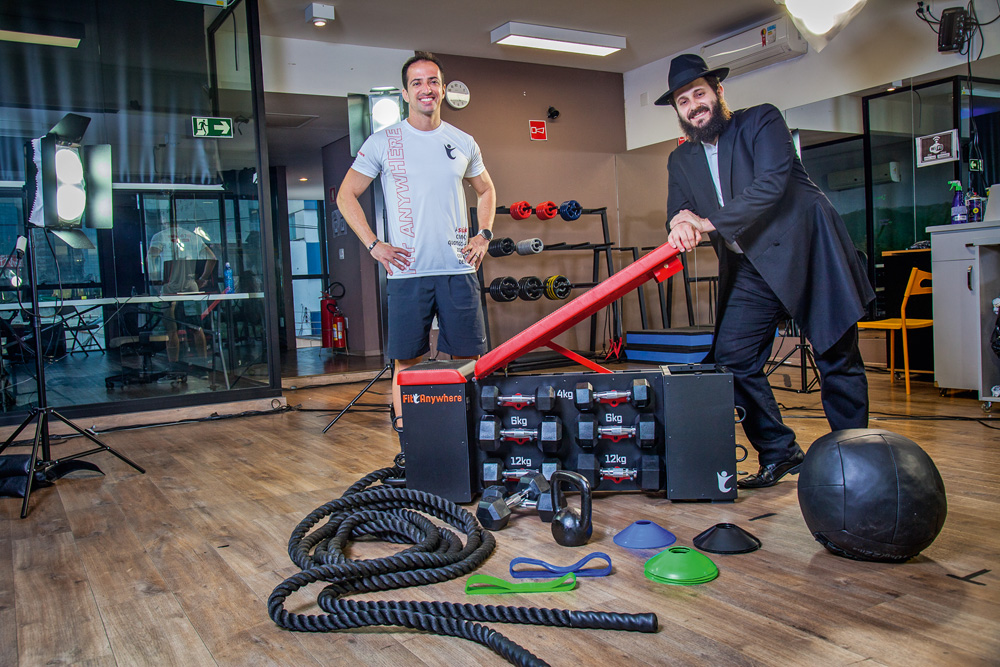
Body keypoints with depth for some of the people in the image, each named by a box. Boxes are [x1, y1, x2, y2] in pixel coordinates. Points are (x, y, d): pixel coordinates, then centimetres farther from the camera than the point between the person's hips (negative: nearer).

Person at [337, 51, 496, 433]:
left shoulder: (463, 143, 11)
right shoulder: (383, 142, 3)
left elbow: (486, 190, 26)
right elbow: (346, 195, 7)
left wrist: (484, 235, 12)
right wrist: (373, 244, -3)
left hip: (459, 270, 3)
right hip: (407, 272, -2)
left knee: (468, 359, 5)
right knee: (407, 363, 2)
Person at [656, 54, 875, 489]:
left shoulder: (762, 120, -2)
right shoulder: (682, 160, 13)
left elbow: (772, 183, -17)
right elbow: (677, 214, 3)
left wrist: (709, 222, -21)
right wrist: (681, 222, -22)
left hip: (807, 254, -5)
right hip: (750, 270, 5)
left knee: (837, 358, 2)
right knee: (732, 358, -4)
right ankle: (779, 453, 12)